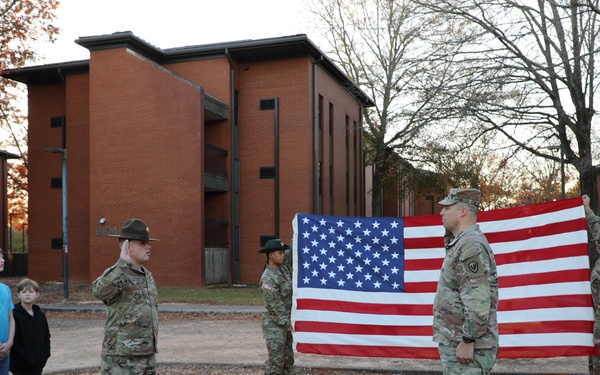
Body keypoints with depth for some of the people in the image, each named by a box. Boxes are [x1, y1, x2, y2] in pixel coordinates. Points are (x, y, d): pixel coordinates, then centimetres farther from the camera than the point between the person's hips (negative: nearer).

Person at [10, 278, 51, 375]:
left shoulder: (40, 315, 8)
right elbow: (12, 340, -16)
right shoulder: (14, 315, -12)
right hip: (21, 367, -6)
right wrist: (24, 357, -17)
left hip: (38, 366, 6)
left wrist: (45, 354, 3)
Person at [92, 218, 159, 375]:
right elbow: (99, 291, -37)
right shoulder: (117, 275, -13)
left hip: (147, 356, 8)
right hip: (122, 359, -8)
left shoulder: (148, 276, 13)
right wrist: (122, 262, -35)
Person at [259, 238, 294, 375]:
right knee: (276, 359, -8)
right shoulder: (268, 279, -20)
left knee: (288, 358, 12)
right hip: (275, 324, -8)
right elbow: (274, 306, -20)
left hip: (287, 320, 8)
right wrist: (287, 324, -17)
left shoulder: (283, 264, 2)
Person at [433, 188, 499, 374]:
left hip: (464, 344, -10)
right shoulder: (462, 243, 15)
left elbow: (477, 301, -24)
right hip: (456, 341, 10)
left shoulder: (471, 245, -18)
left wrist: (467, 341, -23)